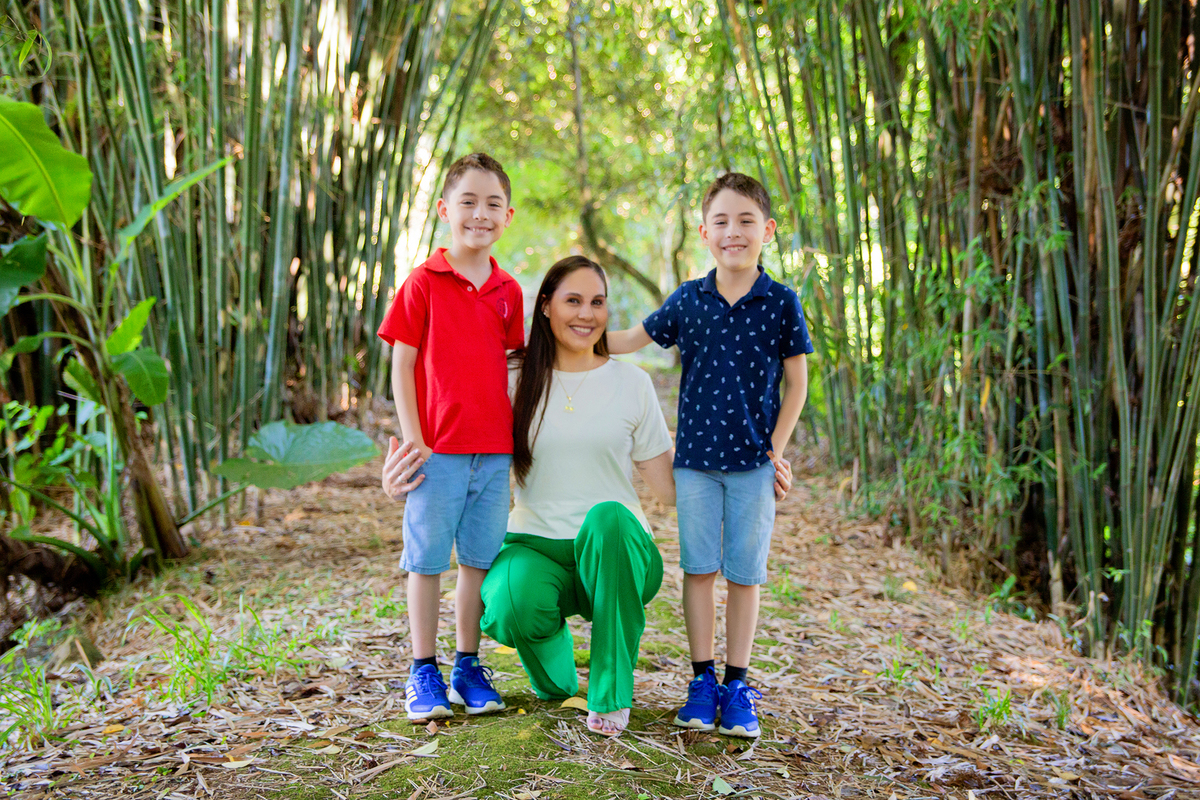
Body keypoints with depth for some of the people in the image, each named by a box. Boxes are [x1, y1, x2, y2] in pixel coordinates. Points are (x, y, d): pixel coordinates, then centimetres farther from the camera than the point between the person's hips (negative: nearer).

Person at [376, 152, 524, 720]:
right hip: (437, 447, -4)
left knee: (479, 559, 10)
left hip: (494, 449, 4)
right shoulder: (423, 283, -4)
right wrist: (411, 438, -9)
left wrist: (514, 435, 11)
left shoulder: (508, 291, 8)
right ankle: (424, 672, 16)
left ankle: (468, 667, 23)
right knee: (426, 560, 4)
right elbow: (401, 365, -3)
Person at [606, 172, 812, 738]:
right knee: (698, 569, 6)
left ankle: (737, 686, 17)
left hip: (752, 461, -1)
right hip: (695, 458, 2)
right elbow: (632, 339, 14)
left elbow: (796, 381, 2)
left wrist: (776, 448, -3)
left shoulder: (781, 302, -3)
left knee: (744, 574, 6)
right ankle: (702, 681, 18)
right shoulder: (687, 300, 2)